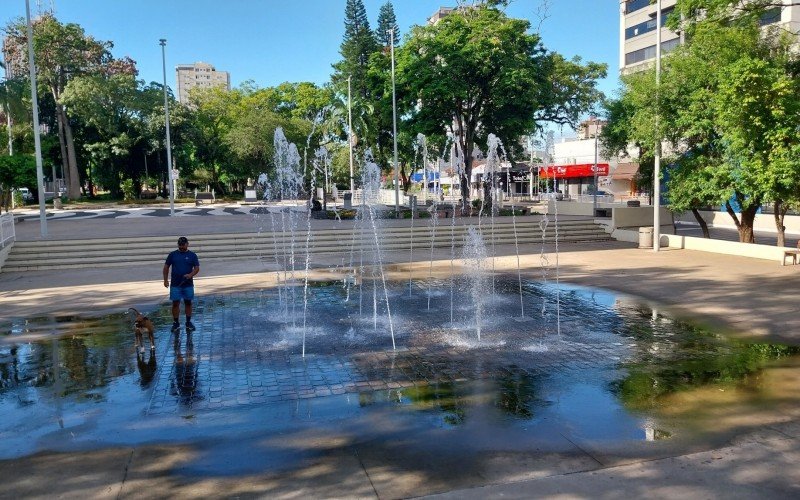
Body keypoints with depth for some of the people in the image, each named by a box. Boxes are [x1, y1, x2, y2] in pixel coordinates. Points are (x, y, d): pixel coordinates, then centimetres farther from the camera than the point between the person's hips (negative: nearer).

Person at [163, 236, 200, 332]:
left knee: (188, 303, 7)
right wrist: (165, 279, 1)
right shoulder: (172, 254, 3)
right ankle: (176, 323, 10)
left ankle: (188, 322, 17)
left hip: (188, 284, 0)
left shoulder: (192, 255, 1)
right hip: (175, 284, 0)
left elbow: (197, 268, -2)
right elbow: (166, 267, 8)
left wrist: (191, 275, -20)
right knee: (175, 303, 1)